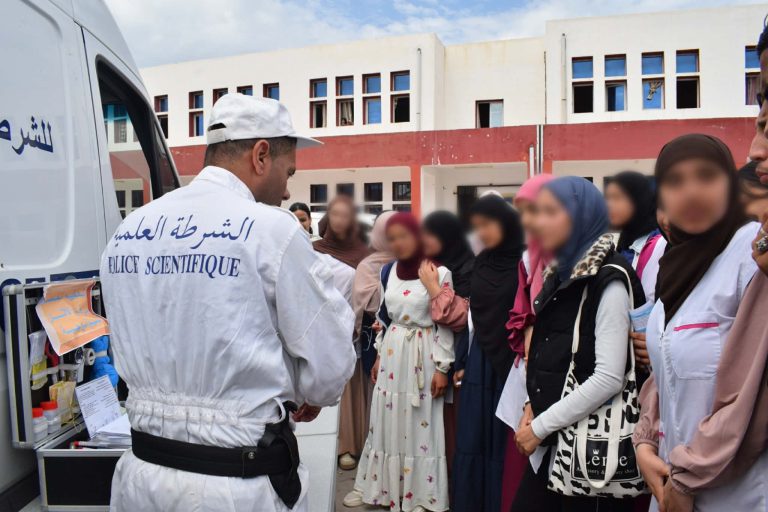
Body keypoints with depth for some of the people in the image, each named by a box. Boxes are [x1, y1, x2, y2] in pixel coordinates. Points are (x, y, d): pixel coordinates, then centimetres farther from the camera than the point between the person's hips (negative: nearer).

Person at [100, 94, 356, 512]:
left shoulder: (126, 232, 2)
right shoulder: (271, 229, -17)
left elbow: (136, 355, 11)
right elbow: (329, 365, -12)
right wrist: (302, 395, 11)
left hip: (143, 471, 6)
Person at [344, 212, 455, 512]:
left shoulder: (439, 273, -12)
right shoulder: (388, 272, 6)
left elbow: (446, 323, -10)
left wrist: (442, 368, -11)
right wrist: (379, 355, 14)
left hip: (424, 356, -5)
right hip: (392, 354, 5)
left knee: (420, 424, 5)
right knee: (386, 421, 14)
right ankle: (376, 485, 29)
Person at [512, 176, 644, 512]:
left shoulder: (608, 281, -12)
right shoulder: (560, 275, 10)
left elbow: (609, 378, -19)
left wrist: (540, 426, -14)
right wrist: (533, 407, 2)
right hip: (553, 443, 7)